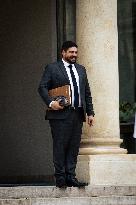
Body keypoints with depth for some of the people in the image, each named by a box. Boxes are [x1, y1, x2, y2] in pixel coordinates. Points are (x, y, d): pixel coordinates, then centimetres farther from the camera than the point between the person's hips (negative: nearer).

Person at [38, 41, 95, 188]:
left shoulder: (81, 69, 19)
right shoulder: (52, 68, 3)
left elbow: (87, 93, 19)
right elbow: (42, 87, -3)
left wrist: (90, 112, 13)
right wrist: (50, 102, -17)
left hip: (78, 114, 5)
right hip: (60, 114, -5)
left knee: (74, 147, 4)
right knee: (60, 146, -4)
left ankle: (70, 177, 7)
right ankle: (60, 177, 0)